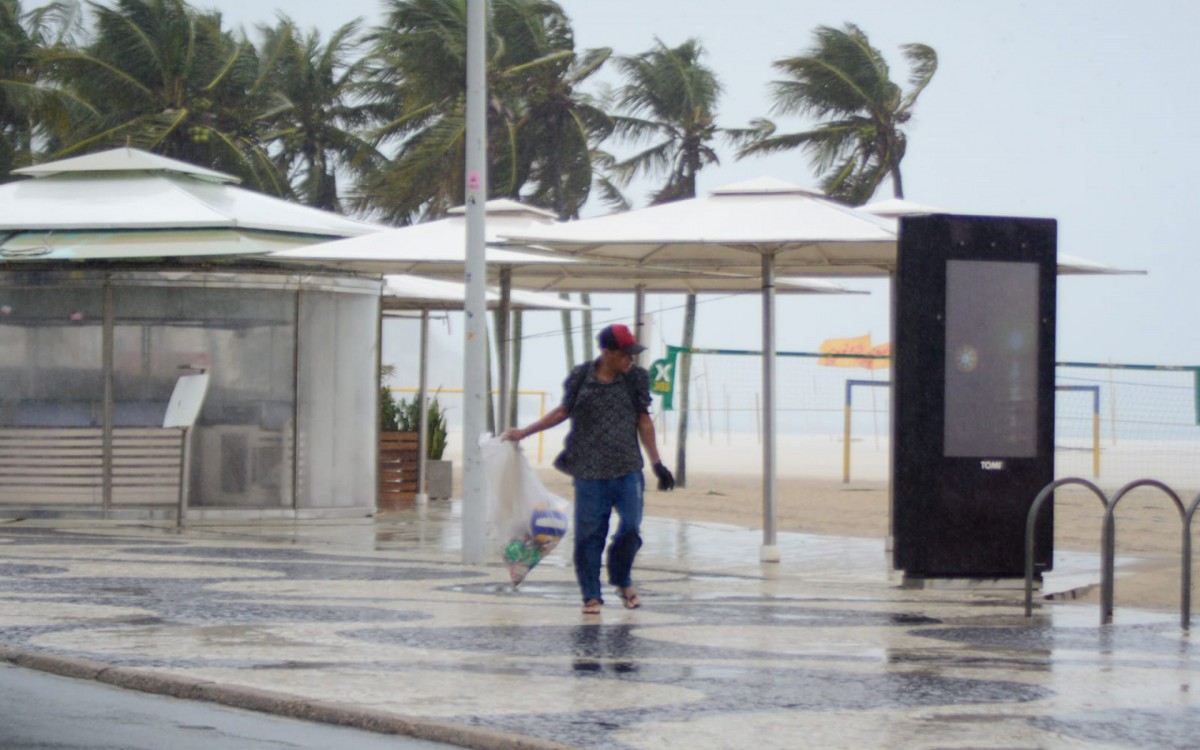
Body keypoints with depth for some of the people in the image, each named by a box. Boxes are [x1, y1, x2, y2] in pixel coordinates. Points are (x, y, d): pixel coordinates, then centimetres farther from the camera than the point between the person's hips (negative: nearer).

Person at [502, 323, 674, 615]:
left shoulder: (636, 378, 4)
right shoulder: (581, 378, -1)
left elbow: (644, 421, 11)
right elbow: (563, 411, 14)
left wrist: (657, 463, 11)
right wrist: (523, 433, 17)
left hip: (627, 470, 1)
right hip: (589, 471, -1)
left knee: (631, 527, -5)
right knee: (589, 534, -1)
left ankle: (622, 581, 22)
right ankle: (592, 596, 12)